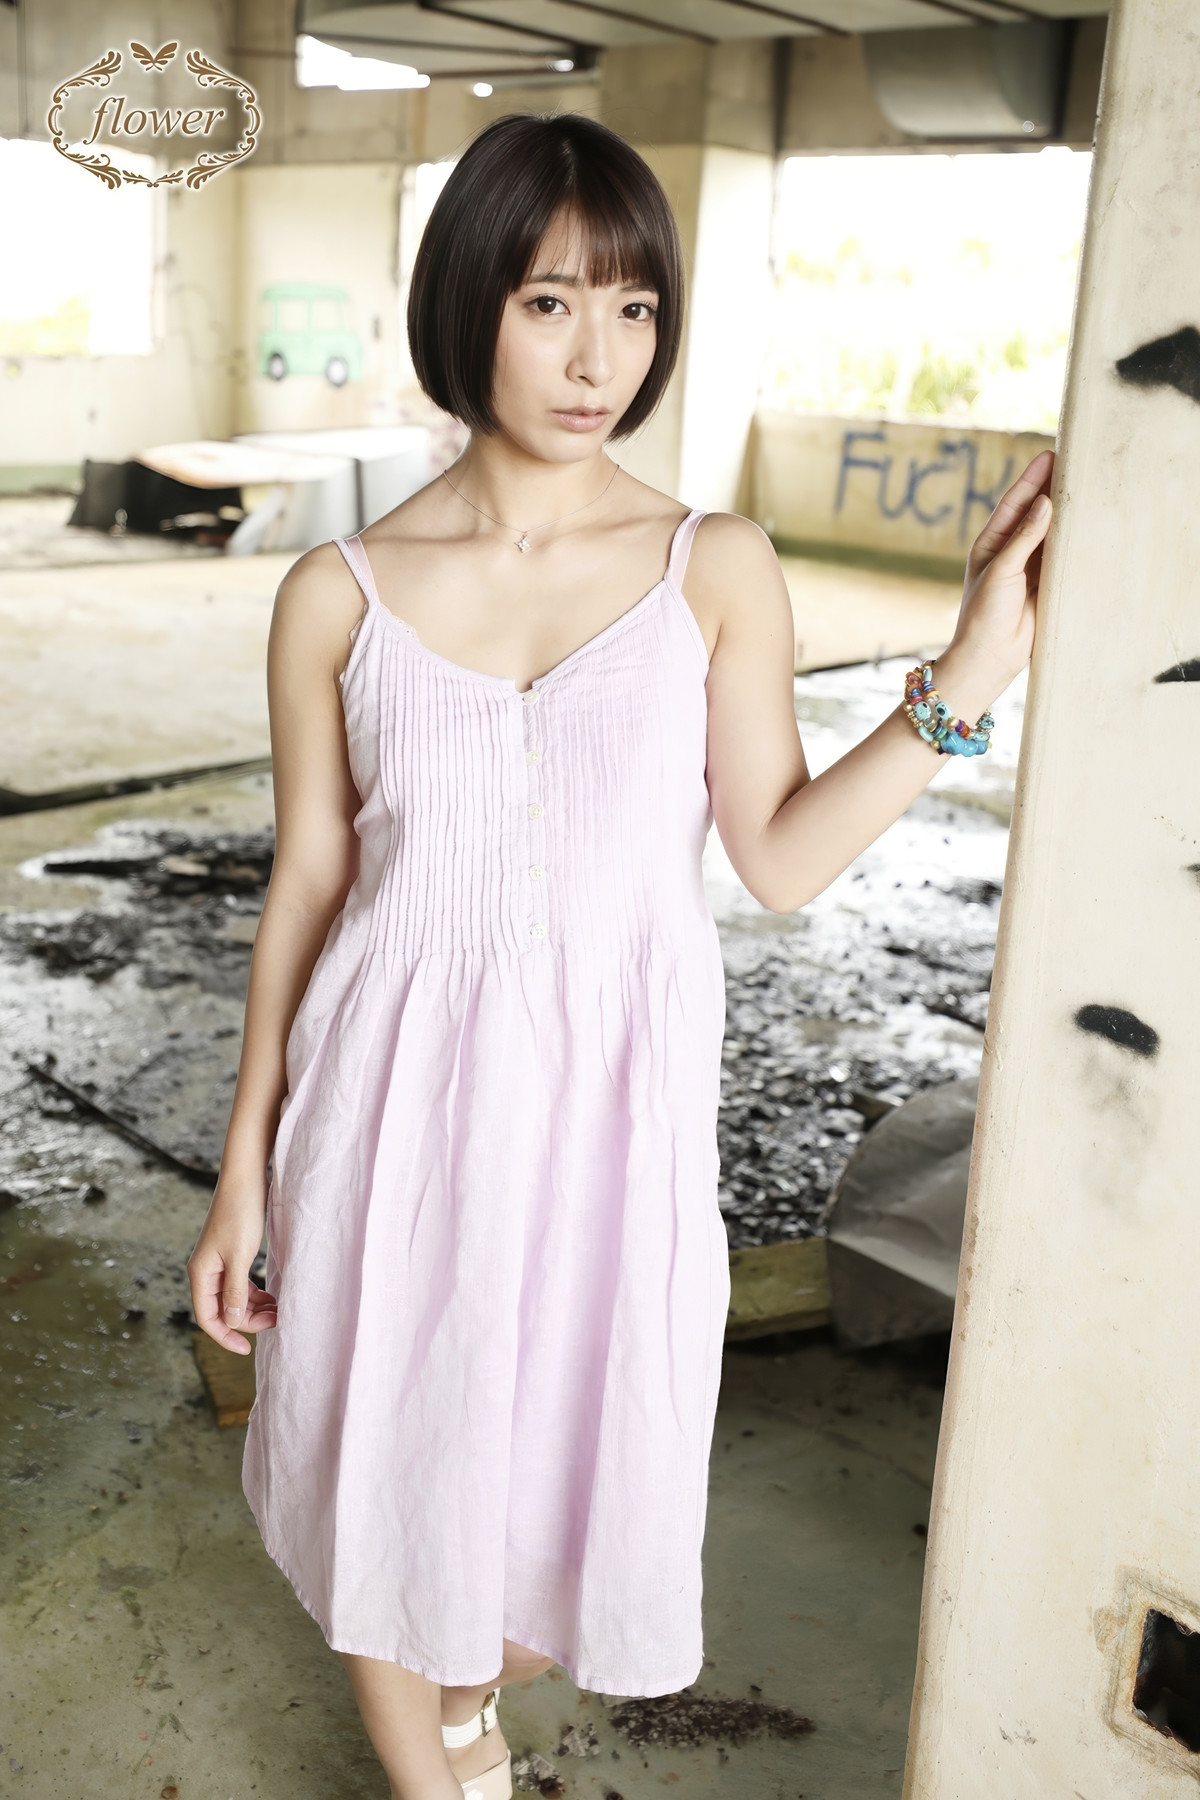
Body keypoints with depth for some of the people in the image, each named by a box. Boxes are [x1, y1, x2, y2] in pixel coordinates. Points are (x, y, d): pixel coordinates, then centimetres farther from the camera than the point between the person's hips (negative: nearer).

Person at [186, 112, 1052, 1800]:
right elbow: (308, 880, 1)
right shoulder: (339, 594, -5)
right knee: (390, 1460, 13)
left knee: (583, 1460, 15)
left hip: (616, 1092, 1)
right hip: (399, 1092, 0)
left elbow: (783, 856, -4)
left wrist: (966, 674, -14)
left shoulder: (718, 568, -4)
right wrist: (245, 1166, 4)